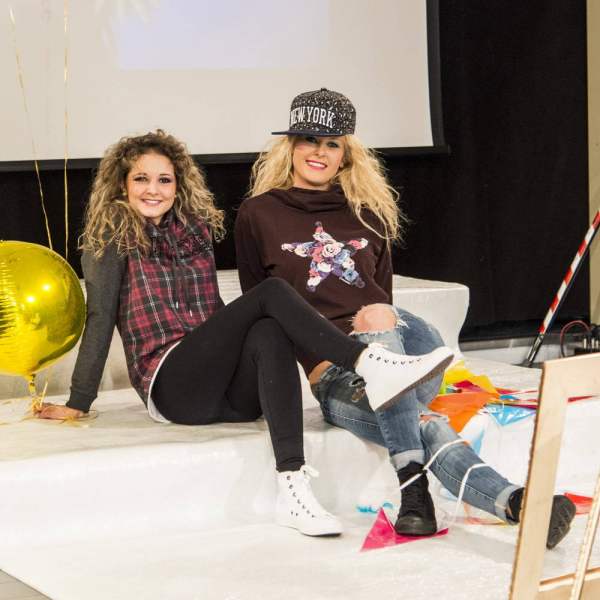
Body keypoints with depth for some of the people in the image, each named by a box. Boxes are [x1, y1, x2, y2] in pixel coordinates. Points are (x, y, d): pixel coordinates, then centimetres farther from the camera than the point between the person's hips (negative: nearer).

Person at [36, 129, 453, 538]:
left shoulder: (197, 229, 21)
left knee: (269, 332, -33)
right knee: (271, 293, -22)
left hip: (231, 393, 4)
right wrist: (78, 404, 1)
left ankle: (293, 487, -48)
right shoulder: (112, 241, 5)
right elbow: (101, 319, 2)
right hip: (173, 389, -4)